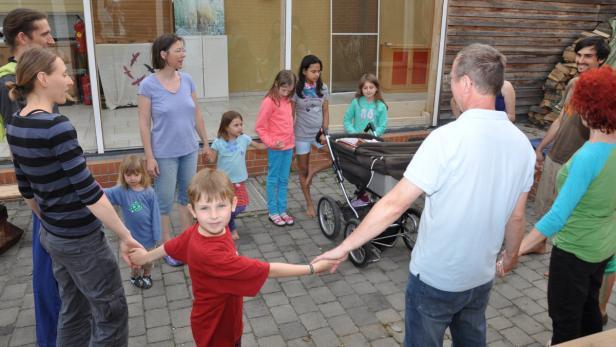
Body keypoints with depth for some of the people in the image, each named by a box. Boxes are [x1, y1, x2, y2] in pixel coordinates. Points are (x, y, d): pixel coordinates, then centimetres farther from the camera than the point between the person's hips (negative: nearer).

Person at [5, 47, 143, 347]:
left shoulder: (14, 125, 3)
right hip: (80, 239, -8)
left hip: (52, 235, 9)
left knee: (73, 310, 23)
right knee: (111, 314, 8)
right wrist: (125, 237, -18)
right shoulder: (56, 126, -23)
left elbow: (26, 189, 12)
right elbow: (88, 192, -24)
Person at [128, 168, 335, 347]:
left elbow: (173, 245, 5)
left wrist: (146, 256, 24)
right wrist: (314, 268, -31)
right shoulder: (210, 254, -40)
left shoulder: (199, 231, -15)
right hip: (215, 328, -7)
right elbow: (268, 270, -37)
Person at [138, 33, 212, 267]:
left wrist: (206, 142, 11)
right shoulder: (148, 85, -13)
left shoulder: (187, 80, 0)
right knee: (164, 202, 6)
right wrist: (149, 157, -12)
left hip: (189, 150, 5)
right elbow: (144, 123, -11)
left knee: (187, 196, 16)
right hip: (164, 154, -4)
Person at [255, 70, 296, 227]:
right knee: (273, 179, 5)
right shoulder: (269, 102, -13)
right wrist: (271, 143, -17)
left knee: (284, 180, 13)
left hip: (288, 146, 7)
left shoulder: (287, 100, 9)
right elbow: (259, 127, -12)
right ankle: (273, 212, 14)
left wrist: (292, 142, 13)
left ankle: (282, 210, 22)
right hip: (276, 148, -7)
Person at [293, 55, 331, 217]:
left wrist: (324, 131, -6)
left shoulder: (323, 88, 0)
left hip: (319, 133, 3)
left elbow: (325, 111, 5)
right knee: (303, 170, 7)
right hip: (302, 135, -3)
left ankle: (313, 169, 9)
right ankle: (309, 203, 23)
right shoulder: (296, 89, -10)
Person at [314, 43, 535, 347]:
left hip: (435, 276, -5)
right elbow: (516, 217, 5)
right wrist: (510, 255, 24)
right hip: (481, 276, 6)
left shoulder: (448, 138, -25)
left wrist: (344, 247, -16)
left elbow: (394, 204, -25)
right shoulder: (521, 144, -5)